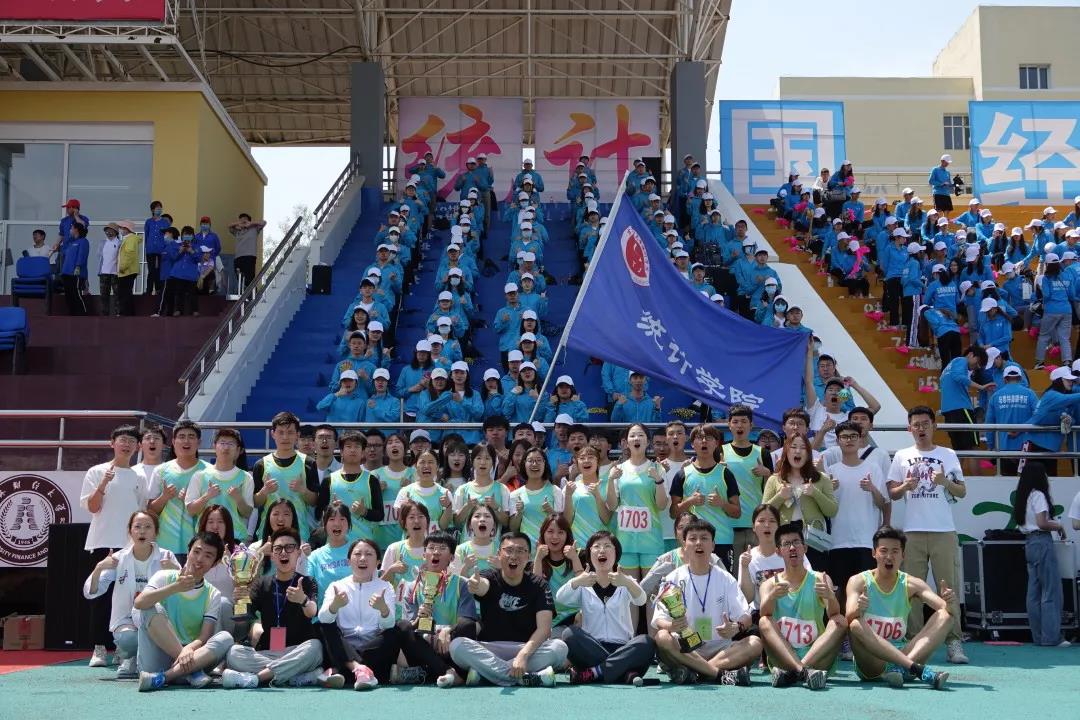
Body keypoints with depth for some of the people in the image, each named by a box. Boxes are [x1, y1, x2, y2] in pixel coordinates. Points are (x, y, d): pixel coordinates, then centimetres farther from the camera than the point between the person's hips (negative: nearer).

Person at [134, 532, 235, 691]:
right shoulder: (164, 577, 4)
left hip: (192, 655, 2)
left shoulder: (212, 594, 8)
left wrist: (189, 649, -28)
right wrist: (175, 588, -25)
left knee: (225, 638, -23)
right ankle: (191, 671, -27)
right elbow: (139, 603, -16)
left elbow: (205, 637, -5)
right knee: (152, 608, -22)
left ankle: (162, 678, -37)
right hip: (155, 660, -1)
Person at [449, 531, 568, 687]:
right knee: (457, 645, -28)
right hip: (488, 648, -1)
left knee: (559, 647, -28)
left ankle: (482, 672, -29)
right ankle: (525, 677, -36)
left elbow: (544, 628, -12)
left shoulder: (538, 585, 1)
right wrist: (476, 586, -53)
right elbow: (482, 586, -27)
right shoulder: (489, 578, 1)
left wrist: (523, 655, -30)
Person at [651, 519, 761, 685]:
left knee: (755, 643, -25)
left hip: (720, 649, 2)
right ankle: (721, 673, -31)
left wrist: (737, 627, -23)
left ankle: (690, 672, -32)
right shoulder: (673, 579, 5)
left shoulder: (725, 579, 8)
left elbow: (745, 616, 2)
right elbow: (659, 620, -4)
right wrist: (671, 626, -29)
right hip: (684, 649, -2)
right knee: (662, 638, -32)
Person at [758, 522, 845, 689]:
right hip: (782, 658, 0)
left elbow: (834, 614, -10)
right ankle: (804, 671, -41)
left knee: (841, 621, -20)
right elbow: (765, 613, -12)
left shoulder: (820, 580, 7)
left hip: (817, 657, 0)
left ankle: (791, 672, -35)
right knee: (764, 622, -22)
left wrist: (830, 597, -33)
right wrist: (772, 596, -35)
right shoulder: (770, 584, 8)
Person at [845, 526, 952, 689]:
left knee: (945, 616, -12)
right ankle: (920, 670, -42)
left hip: (901, 655, 3)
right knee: (856, 625, -33)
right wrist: (858, 609, -40)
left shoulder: (911, 584, 6)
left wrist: (950, 604, -30)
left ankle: (901, 668, -33)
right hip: (869, 662, -3)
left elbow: (945, 609, -6)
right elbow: (849, 618, -17)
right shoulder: (858, 582, -1)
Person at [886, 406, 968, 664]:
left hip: (944, 531, -1)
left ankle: (953, 642, -2)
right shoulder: (902, 456, 11)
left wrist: (946, 482, -10)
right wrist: (905, 486, -11)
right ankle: (913, 640, 6)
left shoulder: (948, 455, 9)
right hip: (913, 531, 1)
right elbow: (892, 493, 10)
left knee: (948, 587, -3)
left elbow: (962, 492, 9)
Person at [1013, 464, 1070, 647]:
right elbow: (1042, 523, -18)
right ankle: (1051, 637, -6)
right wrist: (1059, 526, -2)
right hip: (1042, 542, -9)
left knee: (1034, 592, 8)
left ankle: (1038, 637, 11)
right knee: (1051, 592, -6)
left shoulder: (1023, 497, 15)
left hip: (1029, 543, 9)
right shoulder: (1038, 495, -11)